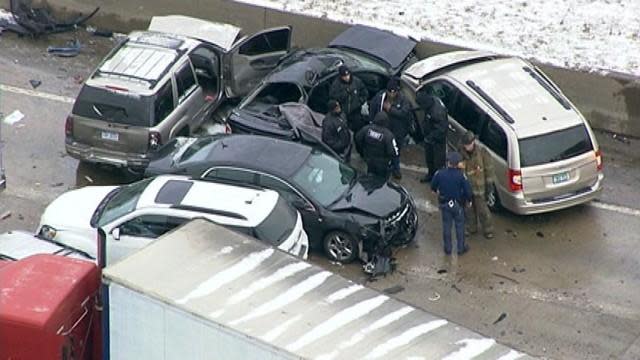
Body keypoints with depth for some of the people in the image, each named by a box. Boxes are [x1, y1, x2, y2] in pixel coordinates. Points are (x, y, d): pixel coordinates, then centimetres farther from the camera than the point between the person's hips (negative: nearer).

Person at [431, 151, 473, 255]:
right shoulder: (461, 175, -20)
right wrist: (468, 199, 7)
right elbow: (468, 190, -14)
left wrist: (438, 192, 25)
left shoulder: (440, 173, -14)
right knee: (459, 225, 13)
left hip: (444, 204, 2)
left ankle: (447, 248, 22)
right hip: (457, 204, -2)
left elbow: (433, 186, 2)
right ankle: (461, 248, 21)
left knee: (446, 225, 14)